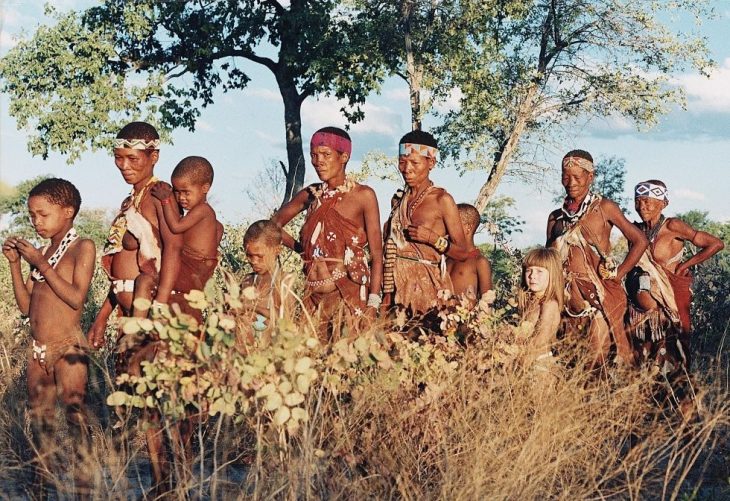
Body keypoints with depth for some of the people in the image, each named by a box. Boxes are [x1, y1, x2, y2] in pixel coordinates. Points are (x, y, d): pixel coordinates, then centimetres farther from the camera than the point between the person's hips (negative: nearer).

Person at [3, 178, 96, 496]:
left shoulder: (82, 247, -5)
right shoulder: (41, 253, 15)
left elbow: (76, 297, -17)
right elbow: (26, 306, 11)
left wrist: (40, 263, -15)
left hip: (68, 348, -7)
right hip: (38, 350, 7)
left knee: (74, 412, -11)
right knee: (39, 419, 10)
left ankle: (83, 487, -10)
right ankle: (42, 487, 18)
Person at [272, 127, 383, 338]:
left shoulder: (363, 195, -2)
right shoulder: (310, 195, 10)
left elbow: (376, 254, -6)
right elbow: (275, 223, 26)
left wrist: (372, 304, -14)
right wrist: (299, 247, 11)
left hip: (349, 291, -4)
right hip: (313, 293, 4)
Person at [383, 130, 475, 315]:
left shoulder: (442, 199, -4)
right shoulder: (398, 199, 10)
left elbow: (463, 253, -2)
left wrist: (434, 239, -17)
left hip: (428, 285, -4)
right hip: (398, 284, 4)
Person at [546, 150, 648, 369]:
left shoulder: (604, 207, 1)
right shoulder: (556, 217, 13)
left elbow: (639, 241, -1)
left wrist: (619, 273, -5)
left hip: (600, 292, -4)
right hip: (569, 292, 4)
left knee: (599, 351, -9)